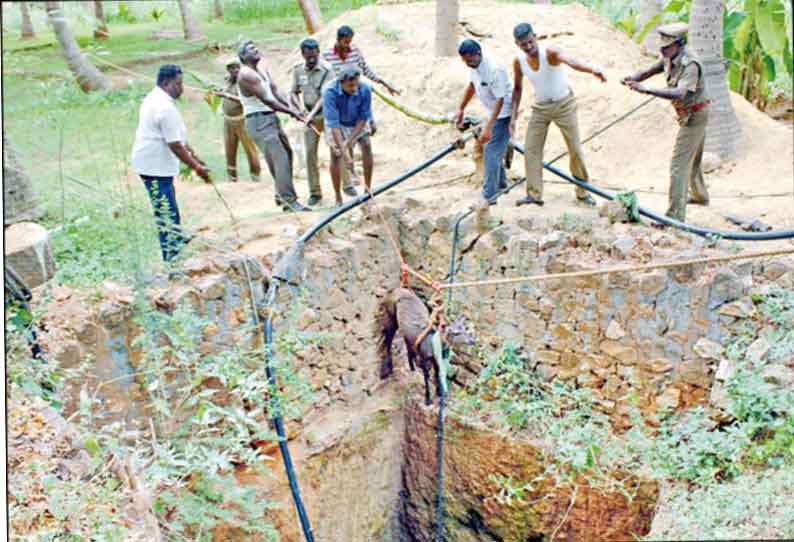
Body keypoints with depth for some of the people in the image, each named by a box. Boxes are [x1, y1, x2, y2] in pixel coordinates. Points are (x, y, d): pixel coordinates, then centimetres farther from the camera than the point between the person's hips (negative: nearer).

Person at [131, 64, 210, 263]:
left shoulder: (154, 98, 11)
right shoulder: (165, 107, -23)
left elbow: (177, 137, 16)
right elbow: (174, 145, -23)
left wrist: (193, 155, 16)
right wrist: (197, 168, -16)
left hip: (151, 162, 11)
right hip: (155, 166, -11)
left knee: (168, 209, 28)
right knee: (167, 213, -7)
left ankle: (177, 238, 47)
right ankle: (172, 257, -3)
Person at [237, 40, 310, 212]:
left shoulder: (264, 72, 15)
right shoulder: (246, 74, -13)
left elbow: (276, 92, 5)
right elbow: (267, 100, -17)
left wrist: (293, 108, -12)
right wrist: (291, 112, -15)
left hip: (272, 118, 9)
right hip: (258, 121, -9)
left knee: (286, 153, 16)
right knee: (280, 159, -15)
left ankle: (281, 194, 28)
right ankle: (289, 200, -15)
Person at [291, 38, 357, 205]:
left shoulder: (326, 70, -14)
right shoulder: (298, 69, 0)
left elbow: (325, 97, -22)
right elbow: (294, 93, 7)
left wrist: (313, 112, -35)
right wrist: (301, 107, -12)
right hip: (309, 116, 3)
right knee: (310, 153, 0)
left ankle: (347, 185, 6)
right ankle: (315, 192, 7)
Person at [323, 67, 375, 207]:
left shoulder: (365, 89, -32)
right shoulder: (330, 92, -38)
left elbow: (364, 117, -20)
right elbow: (333, 123, -38)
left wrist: (349, 141, -25)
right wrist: (344, 151, -41)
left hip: (357, 122, 2)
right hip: (336, 123, -2)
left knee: (367, 147, -14)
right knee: (335, 155, -15)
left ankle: (368, 188, -1)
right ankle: (338, 198, -6)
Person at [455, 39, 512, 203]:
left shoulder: (494, 69, -30)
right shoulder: (474, 66, -4)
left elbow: (500, 100, -28)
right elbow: (471, 85, 15)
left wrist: (488, 127, -32)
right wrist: (461, 109, 19)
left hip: (504, 113, -9)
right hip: (493, 112, 9)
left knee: (491, 150, -13)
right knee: (493, 149, 20)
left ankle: (489, 196, -12)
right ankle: (501, 182, 38)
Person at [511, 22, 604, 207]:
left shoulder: (550, 52, -25)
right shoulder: (518, 61, -10)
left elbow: (570, 61, -46)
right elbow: (517, 89, 5)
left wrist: (592, 70, -65)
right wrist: (513, 117, 0)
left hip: (564, 104, -4)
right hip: (541, 107, 4)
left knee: (575, 149, 1)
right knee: (530, 149, -3)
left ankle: (583, 192, 15)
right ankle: (534, 194, 5)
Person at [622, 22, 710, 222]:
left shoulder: (690, 65, -28)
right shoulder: (669, 58, 0)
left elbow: (679, 93, -41)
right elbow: (649, 71, 10)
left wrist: (646, 90, -48)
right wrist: (633, 78, -13)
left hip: (694, 115, -10)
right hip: (688, 114, 10)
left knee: (679, 164, -14)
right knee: (693, 158, 27)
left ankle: (675, 215, -17)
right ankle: (700, 195, 50)